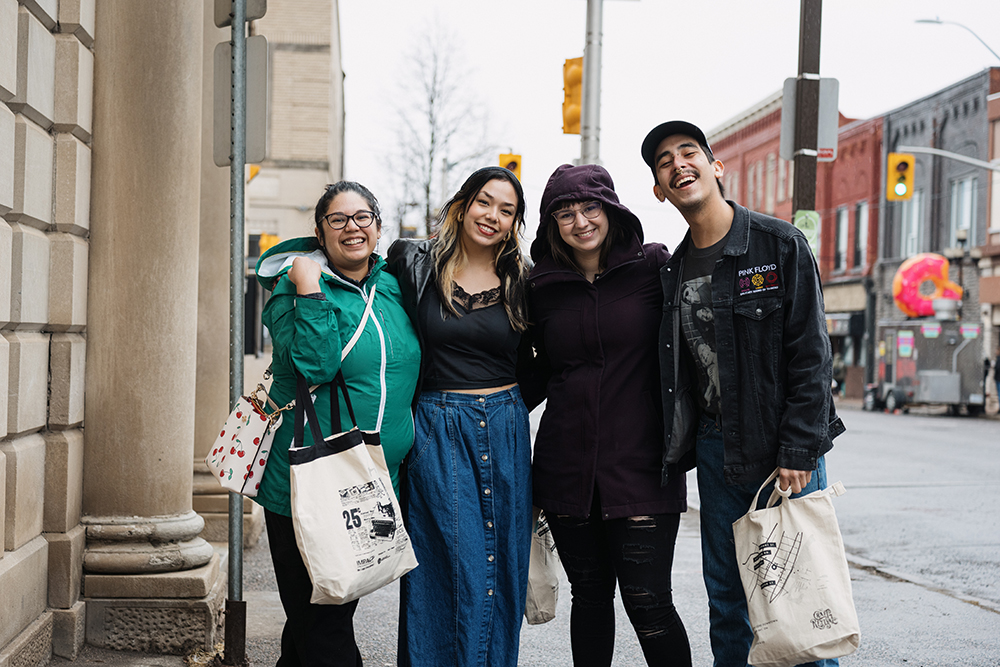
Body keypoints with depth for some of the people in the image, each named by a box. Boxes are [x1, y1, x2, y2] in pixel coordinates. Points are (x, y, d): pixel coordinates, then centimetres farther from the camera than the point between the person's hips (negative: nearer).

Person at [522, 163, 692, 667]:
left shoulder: (653, 267, 0)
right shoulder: (541, 287, 9)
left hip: (639, 464, -3)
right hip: (567, 468, 3)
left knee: (647, 601, -7)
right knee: (590, 596, 10)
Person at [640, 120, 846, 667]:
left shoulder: (781, 246, -6)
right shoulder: (674, 270, 10)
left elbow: (810, 355, -10)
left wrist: (797, 453, -16)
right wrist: (677, 451, 5)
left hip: (785, 452, -5)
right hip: (715, 452, 5)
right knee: (726, 602, 11)